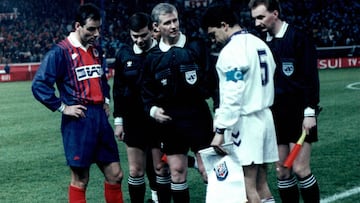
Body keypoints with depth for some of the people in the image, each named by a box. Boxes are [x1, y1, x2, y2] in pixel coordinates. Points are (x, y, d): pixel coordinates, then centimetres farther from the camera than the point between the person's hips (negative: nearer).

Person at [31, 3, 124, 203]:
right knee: (80, 180, 1)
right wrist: (63, 107, -13)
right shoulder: (61, 51, -9)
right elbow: (39, 84, -12)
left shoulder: (96, 49, 12)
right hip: (78, 120, -6)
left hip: (100, 117, 7)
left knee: (115, 174, 8)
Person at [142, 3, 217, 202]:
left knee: (207, 170, -2)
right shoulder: (152, 57, 5)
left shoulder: (197, 46, -2)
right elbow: (147, 90, 12)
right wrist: (152, 109, -4)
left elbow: (213, 80, 0)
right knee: (177, 172, 8)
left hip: (198, 117, -2)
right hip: (170, 122, 3)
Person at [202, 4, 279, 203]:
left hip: (244, 122, -9)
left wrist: (220, 130, -20)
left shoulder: (232, 50, -14)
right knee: (261, 184, 10)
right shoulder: (259, 44, 13)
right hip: (264, 117, 9)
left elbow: (232, 95, -20)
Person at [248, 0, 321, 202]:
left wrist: (310, 112, -15)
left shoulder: (298, 38, -8)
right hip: (276, 116, 6)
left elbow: (311, 77, -11)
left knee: (300, 169, -8)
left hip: (299, 115, -6)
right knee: (282, 172, 6)